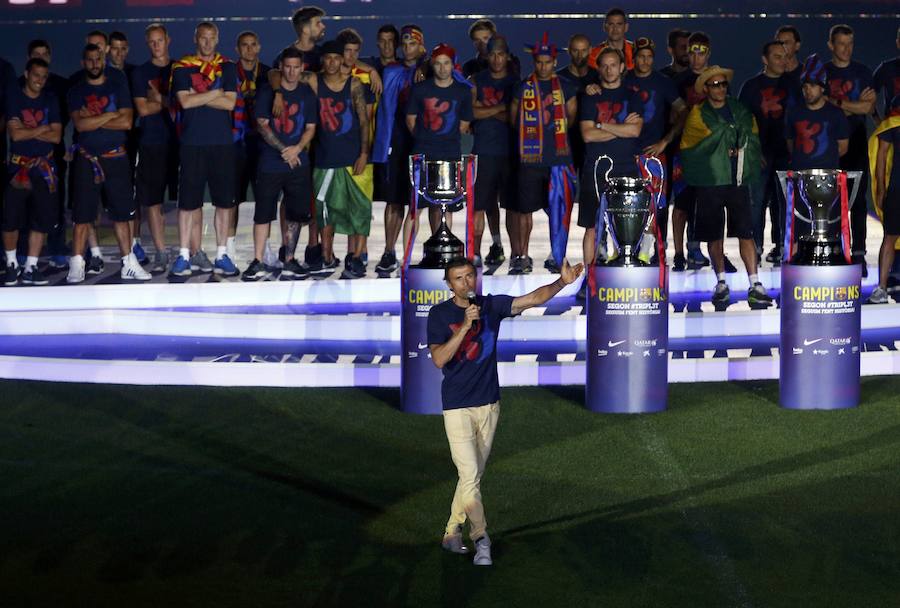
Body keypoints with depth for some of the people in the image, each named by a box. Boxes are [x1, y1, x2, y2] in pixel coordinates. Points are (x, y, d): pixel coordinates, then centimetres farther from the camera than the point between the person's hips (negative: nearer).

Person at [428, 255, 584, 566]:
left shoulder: (492, 305, 2)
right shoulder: (440, 314, -5)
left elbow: (533, 298, -8)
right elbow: (439, 359, -16)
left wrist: (562, 281, -24)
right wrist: (465, 325, -24)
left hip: (488, 404, 4)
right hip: (457, 407, -4)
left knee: (473, 476, 11)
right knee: (469, 476, -11)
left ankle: (452, 534, 23)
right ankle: (481, 538, -4)